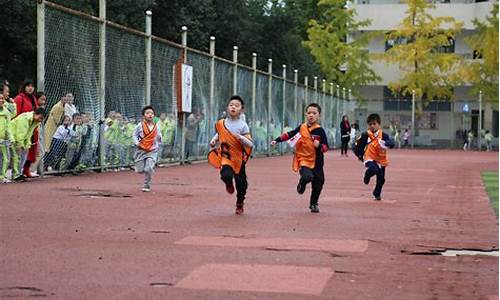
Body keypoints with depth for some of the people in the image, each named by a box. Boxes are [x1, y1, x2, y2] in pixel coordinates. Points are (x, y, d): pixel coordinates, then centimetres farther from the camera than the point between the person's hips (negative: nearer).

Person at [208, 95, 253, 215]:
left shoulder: (243, 125, -9)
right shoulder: (221, 123, -2)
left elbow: (250, 144, -12)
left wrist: (241, 138, -28)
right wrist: (214, 140, 4)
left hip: (239, 157, 0)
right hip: (225, 155, 0)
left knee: (241, 183, 6)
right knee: (226, 175, -26)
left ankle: (240, 204, 33)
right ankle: (229, 184, 14)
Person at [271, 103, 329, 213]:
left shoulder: (320, 131, -6)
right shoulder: (301, 128, 0)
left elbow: (326, 146, -6)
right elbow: (289, 134, 11)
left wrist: (319, 146, -26)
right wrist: (277, 140, 6)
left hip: (316, 161, 1)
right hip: (303, 159, -1)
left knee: (318, 182, 6)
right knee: (307, 176, -27)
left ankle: (314, 203, 30)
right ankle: (302, 184, 11)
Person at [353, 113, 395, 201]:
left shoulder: (383, 135, -7)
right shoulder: (365, 135, -8)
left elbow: (392, 143, -22)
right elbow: (358, 146, 3)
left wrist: (385, 143, -41)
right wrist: (361, 156, -2)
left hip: (381, 160, 2)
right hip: (370, 158, -2)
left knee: (381, 179, 8)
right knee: (374, 170, -33)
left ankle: (377, 194, 36)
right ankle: (367, 175, 4)